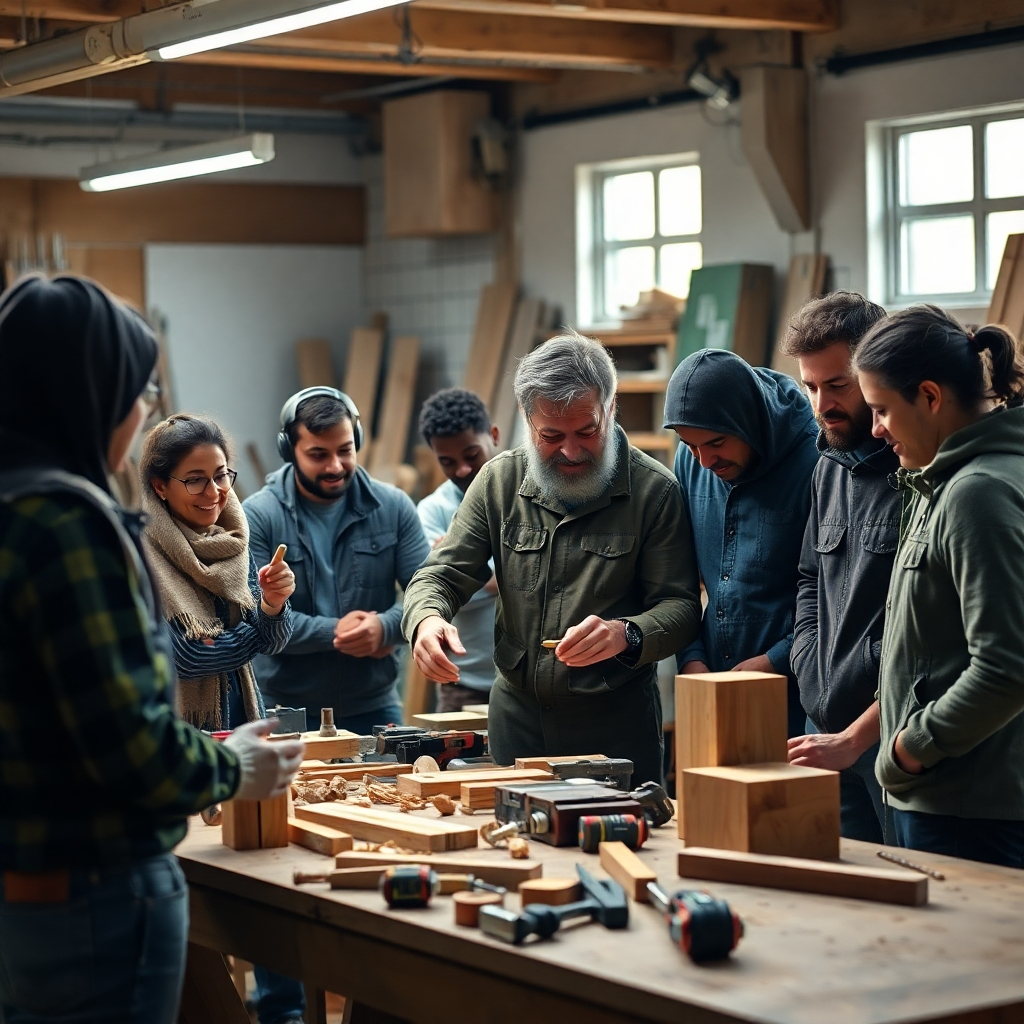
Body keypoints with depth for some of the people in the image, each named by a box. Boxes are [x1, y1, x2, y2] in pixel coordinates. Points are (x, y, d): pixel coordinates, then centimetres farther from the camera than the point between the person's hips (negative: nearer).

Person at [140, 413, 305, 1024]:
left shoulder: (234, 542, 8)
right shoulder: (143, 555, -11)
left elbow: (273, 640, 5)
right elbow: (183, 656, -15)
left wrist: (274, 604, -17)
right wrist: (258, 626, -2)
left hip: (243, 730, 6)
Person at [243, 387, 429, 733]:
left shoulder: (393, 507, 2)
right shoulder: (258, 516, -7)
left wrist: (385, 627, -20)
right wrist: (334, 632, -18)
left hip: (375, 706, 3)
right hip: (286, 712, -2)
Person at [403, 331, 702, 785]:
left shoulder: (655, 491, -8)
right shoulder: (499, 480, 1)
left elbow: (681, 607, -10)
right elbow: (440, 575, 3)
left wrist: (625, 635, -31)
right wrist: (427, 619, -21)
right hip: (517, 714, 3)